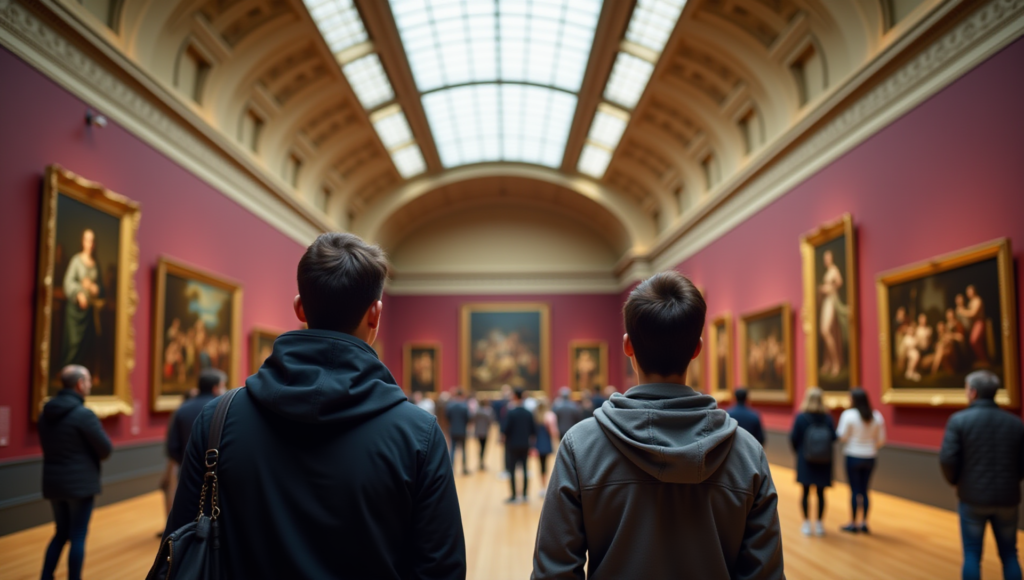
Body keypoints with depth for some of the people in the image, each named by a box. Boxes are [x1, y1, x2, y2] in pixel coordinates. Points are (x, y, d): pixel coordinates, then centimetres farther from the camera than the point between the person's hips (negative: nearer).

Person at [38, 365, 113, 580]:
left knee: (61, 533, 19)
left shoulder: (46, 413, 5)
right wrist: (94, 456, 8)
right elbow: (106, 449, -13)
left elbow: (47, 445, 14)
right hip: (80, 483, -7)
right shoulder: (83, 414, -18)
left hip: (53, 482, 7)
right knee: (78, 537, 3)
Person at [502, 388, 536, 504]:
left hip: (513, 445, -4)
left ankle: (514, 496, 3)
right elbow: (533, 431, 4)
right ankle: (524, 495, 13)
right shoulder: (529, 413, 2)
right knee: (524, 470, 10)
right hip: (525, 445, 4)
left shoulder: (511, 413, -12)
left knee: (512, 470, 3)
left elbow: (505, 430, -16)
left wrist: (503, 435, 5)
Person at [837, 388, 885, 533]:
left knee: (855, 490, 3)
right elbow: (881, 440, 3)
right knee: (864, 490, 13)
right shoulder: (876, 416, 0)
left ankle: (853, 523, 9)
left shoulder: (848, 415, -13)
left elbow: (842, 437, -12)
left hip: (853, 457, -4)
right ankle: (864, 523, 15)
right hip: (870, 457, 4)